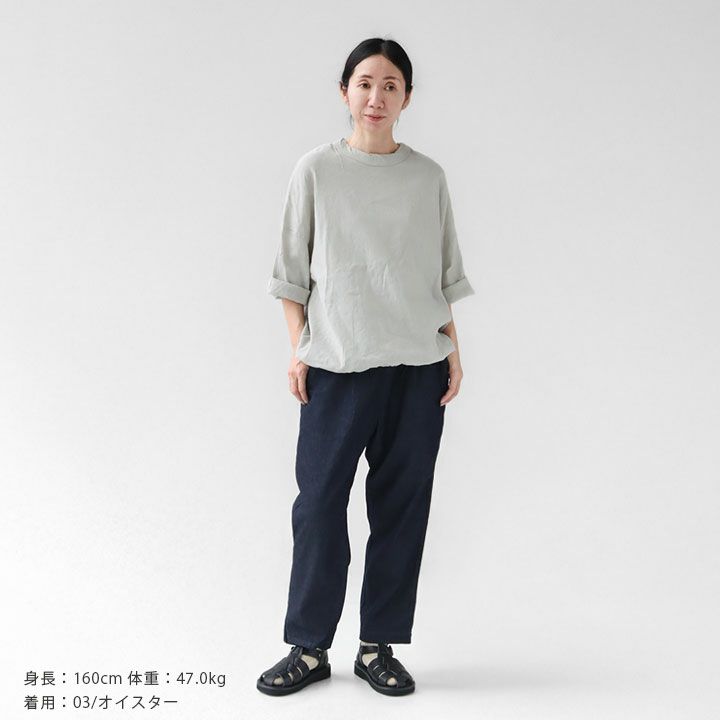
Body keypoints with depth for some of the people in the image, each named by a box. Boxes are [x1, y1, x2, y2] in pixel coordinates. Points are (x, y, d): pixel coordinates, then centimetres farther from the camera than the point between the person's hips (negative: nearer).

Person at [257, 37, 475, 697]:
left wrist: (453, 349, 6)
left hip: (418, 366, 2)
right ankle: (309, 648, 12)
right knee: (320, 503, 0)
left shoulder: (428, 177, 8)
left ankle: (378, 647, 16)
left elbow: (445, 273, 12)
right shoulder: (316, 170, 4)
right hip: (336, 365, -1)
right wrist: (298, 347, -1)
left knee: (402, 506, 4)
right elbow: (293, 270, 6)